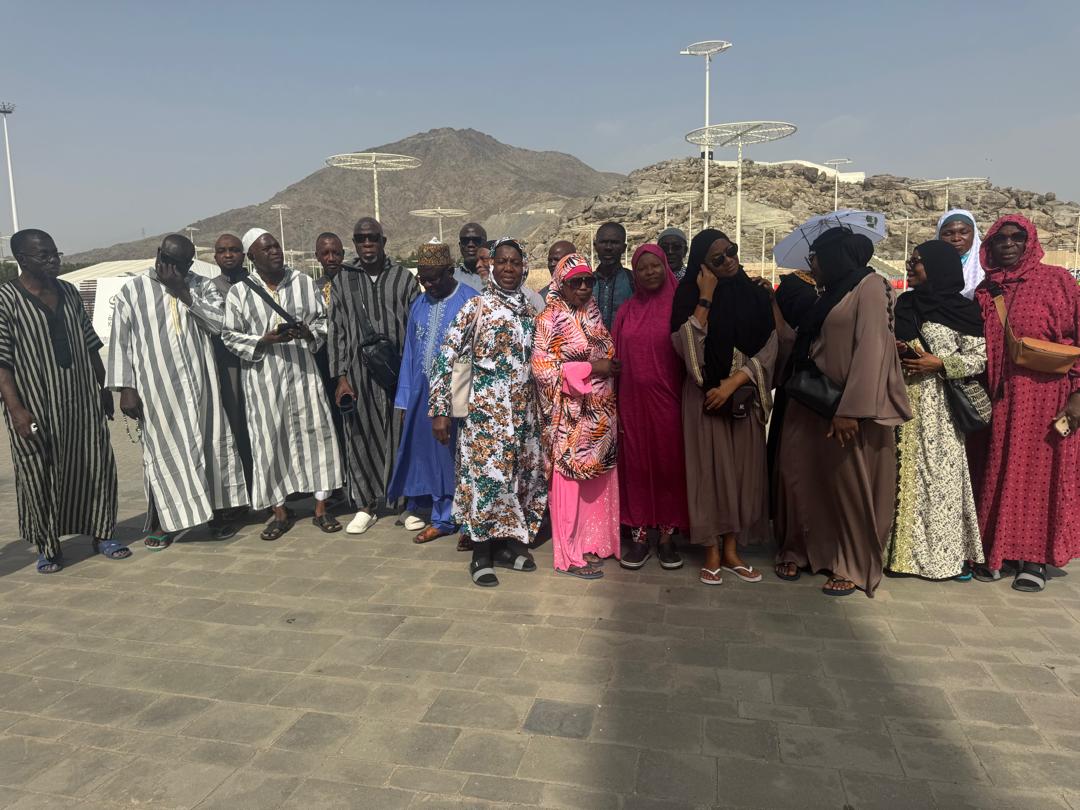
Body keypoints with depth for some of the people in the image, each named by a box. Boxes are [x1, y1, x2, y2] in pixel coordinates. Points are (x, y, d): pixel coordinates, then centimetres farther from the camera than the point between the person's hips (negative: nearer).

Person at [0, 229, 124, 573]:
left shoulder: (69, 293, 9)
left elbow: (91, 346, 15)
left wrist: (105, 387, 16)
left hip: (82, 402, 5)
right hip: (35, 407, -5)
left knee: (97, 467, 9)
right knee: (40, 477, 5)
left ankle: (101, 534, 24)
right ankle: (47, 547, 21)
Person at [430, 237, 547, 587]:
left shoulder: (530, 309, 10)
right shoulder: (476, 306, -6)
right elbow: (447, 356, -9)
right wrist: (440, 408, -13)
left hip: (524, 408, 6)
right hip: (487, 407, -6)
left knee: (523, 473, 9)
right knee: (487, 474, -5)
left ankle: (507, 543, 25)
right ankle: (482, 555, 9)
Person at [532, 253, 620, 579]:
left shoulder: (593, 316, 13)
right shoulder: (550, 319, -7)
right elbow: (542, 367, -15)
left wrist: (610, 365, 2)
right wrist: (590, 368, -17)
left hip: (600, 412, 6)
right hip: (570, 412, -6)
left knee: (599, 478, 10)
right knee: (570, 478, 0)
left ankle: (593, 542, 24)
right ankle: (570, 554, 11)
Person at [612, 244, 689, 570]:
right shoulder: (626, 311, 8)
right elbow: (617, 360, 9)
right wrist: (614, 406, 4)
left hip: (668, 400, -2)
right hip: (633, 402, 2)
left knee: (669, 463, 4)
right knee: (636, 464, 6)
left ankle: (667, 535, 16)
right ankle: (639, 534, 16)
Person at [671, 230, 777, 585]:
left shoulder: (755, 296, 4)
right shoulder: (691, 296, -2)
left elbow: (767, 350, 0)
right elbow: (686, 347, -15)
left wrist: (732, 384, -12)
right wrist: (705, 298, -16)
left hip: (743, 397, 3)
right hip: (705, 397, -3)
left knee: (741, 469, 6)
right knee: (710, 469, 0)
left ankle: (731, 550, 18)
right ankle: (712, 553, 11)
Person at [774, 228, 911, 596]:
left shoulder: (870, 286, -8)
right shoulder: (832, 292, 17)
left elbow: (871, 349, -19)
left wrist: (852, 409, -25)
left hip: (847, 407, -8)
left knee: (849, 486, 3)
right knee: (802, 478, 10)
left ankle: (853, 567, 18)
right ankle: (801, 551, 25)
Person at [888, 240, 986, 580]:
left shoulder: (962, 309, -1)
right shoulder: (903, 305, 12)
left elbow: (980, 357, -3)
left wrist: (939, 364, -15)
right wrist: (895, 350, -3)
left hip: (940, 405, -4)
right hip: (905, 403, 4)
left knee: (942, 472, -3)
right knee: (907, 472, 3)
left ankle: (950, 552, 7)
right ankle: (906, 548, 10)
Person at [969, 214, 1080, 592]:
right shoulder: (984, 291, 10)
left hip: (1044, 397, -3)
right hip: (998, 400, 3)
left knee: (1040, 469, 3)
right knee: (997, 471, 7)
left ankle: (1034, 558, 13)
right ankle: (997, 550, 18)